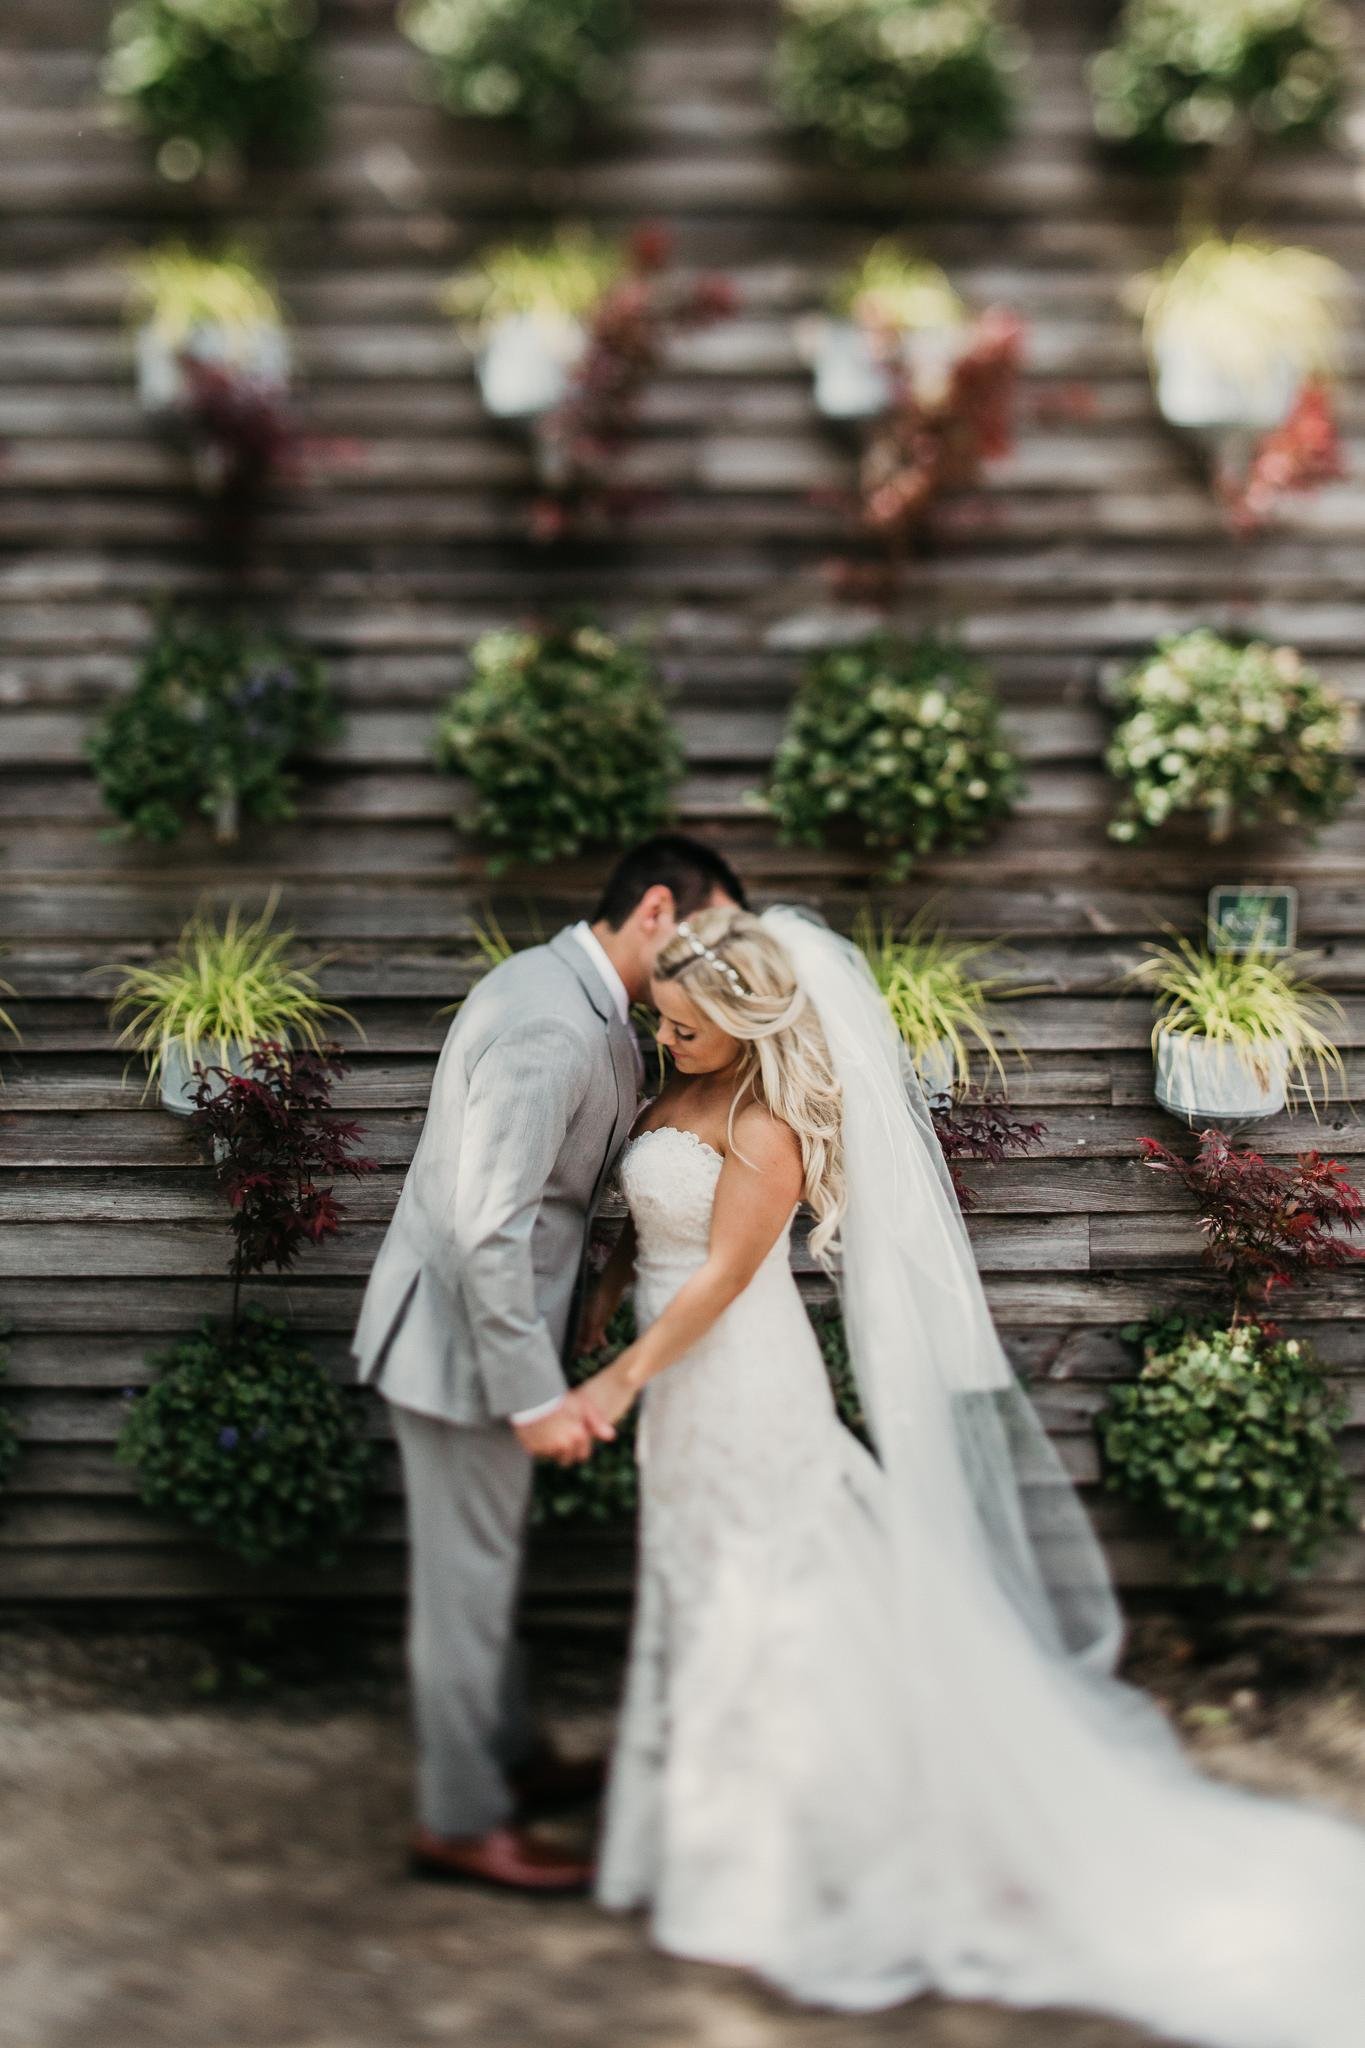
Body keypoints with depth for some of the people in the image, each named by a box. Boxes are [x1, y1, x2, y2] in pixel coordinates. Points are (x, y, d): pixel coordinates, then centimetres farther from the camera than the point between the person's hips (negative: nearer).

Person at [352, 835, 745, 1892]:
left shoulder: (573, 995, 6)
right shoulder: (551, 1031, -27)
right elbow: (487, 1231, -30)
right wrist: (537, 1396, -26)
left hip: (490, 1325, 10)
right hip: (462, 1336, -10)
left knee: (489, 1564, 22)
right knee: (467, 1576, 4)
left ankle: (513, 1759, 39)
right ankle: (461, 1822, 19)